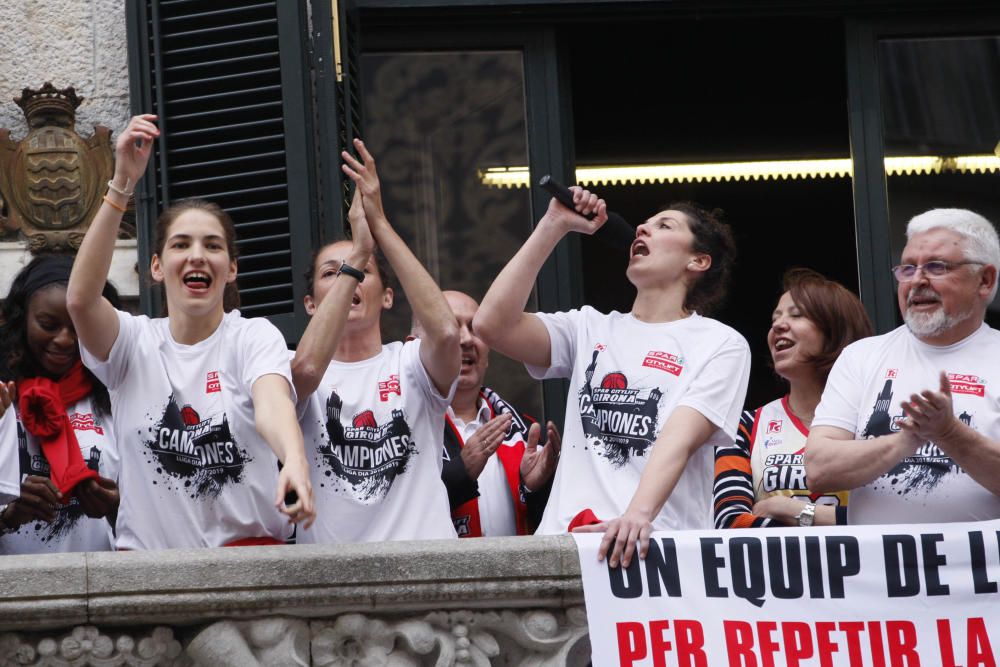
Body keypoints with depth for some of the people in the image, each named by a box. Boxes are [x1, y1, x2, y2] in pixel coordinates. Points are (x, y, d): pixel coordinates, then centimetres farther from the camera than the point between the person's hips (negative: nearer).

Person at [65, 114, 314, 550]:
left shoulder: (255, 338, 5)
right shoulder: (134, 343, 8)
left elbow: (271, 403, -16)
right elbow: (80, 299, -13)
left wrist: (294, 460, -39)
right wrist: (122, 184, -18)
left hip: (248, 543, -1)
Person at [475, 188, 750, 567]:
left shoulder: (722, 345, 9)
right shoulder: (591, 330, 20)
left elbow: (679, 439, -8)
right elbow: (492, 324, 5)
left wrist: (639, 515, -25)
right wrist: (553, 226, 9)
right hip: (566, 536, 3)